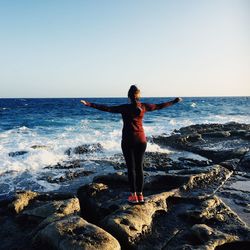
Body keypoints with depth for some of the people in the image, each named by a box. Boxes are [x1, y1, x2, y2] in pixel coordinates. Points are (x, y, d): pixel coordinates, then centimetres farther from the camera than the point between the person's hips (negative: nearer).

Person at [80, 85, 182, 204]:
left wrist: (89, 104, -14)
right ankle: (140, 195, 16)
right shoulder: (144, 107, 0)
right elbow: (160, 106, 12)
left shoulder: (125, 108, -12)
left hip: (128, 141, -4)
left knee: (131, 167, 3)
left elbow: (107, 108, -16)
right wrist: (174, 101, 26)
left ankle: (133, 195, 6)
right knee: (139, 167, 10)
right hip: (141, 140, 4)